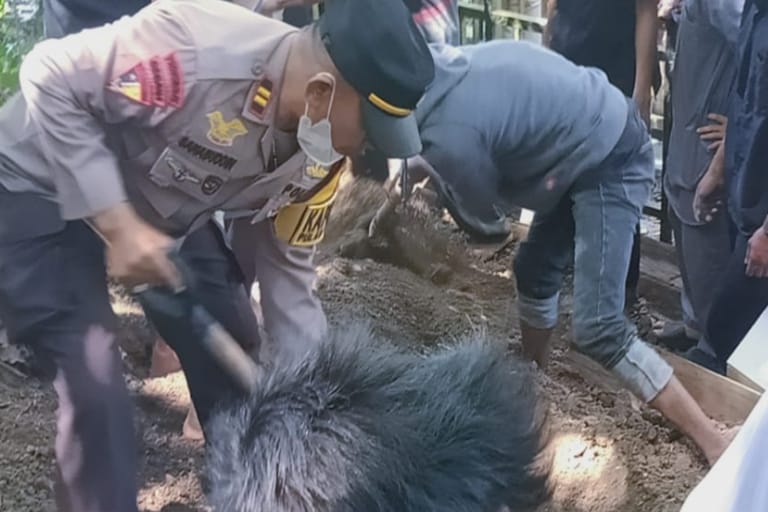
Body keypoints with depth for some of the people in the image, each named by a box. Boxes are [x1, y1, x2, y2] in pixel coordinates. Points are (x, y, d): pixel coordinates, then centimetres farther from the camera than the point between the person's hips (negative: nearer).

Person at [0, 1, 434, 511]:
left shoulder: (320, 158, -15)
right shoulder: (195, 44, -38)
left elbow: (287, 269, -4)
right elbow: (51, 79, -27)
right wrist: (117, 224, -32)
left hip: (167, 208, 6)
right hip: (42, 190, -6)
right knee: (95, 387, -16)